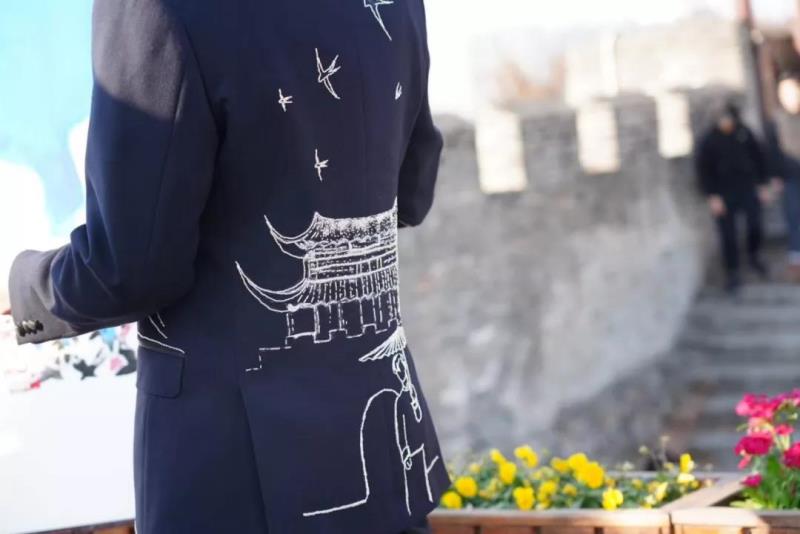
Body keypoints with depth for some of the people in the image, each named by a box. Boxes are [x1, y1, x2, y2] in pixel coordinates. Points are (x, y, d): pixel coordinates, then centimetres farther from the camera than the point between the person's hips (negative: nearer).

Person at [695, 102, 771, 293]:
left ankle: (754, 256, 32)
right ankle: (732, 273, 9)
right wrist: (712, 196, -11)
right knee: (728, 234, -2)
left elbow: (758, 157, 10)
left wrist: (763, 184, 8)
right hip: (724, 193, -3)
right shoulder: (708, 140, -7)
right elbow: (704, 170, -6)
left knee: (756, 225, 3)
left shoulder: (743, 132, 1)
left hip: (748, 189, 3)